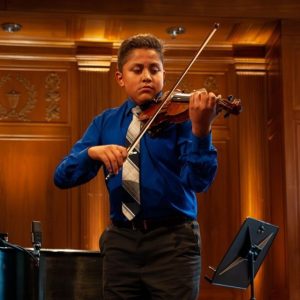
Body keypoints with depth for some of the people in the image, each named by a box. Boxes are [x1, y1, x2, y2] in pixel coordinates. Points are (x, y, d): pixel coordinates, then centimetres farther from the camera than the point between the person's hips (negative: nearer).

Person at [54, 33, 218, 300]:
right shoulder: (105, 123, 9)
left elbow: (198, 181, -14)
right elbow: (63, 177, 2)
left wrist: (201, 130, -30)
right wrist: (93, 152, -18)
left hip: (173, 240, -3)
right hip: (121, 241, 3)